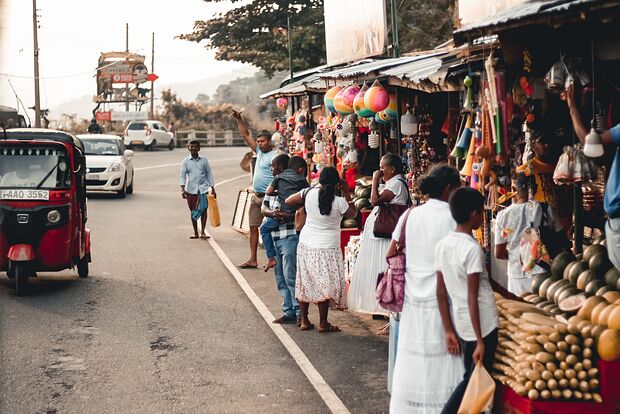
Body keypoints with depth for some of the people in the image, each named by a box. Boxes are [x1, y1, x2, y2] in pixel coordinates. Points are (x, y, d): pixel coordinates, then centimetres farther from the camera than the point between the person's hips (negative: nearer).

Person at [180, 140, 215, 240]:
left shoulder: (204, 160, 6)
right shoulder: (186, 161, 4)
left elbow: (209, 174, 11)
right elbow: (182, 175, 1)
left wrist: (213, 188, 8)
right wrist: (183, 189, -12)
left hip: (203, 188, 0)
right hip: (191, 189, 0)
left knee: (204, 209, -8)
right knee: (193, 211, 6)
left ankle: (203, 232, -1)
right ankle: (195, 233, 15)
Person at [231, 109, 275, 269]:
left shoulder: (275, 156, -10)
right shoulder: (259, 152, 14)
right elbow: (246, 135, 18)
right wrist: (239, 119, 13)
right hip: (256, 196, 9)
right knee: (253, 227, 8)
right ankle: (253, 260, 11)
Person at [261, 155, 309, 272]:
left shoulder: (278, 177, 9)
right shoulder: (301, 179, 15)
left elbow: (269, 192, 3)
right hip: (299, 213, 3)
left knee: (264, 228, 18)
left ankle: (271, 258, 10)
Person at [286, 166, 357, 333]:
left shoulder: (309, 193, -8)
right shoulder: (339, 202, -15)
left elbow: (288, 201, 3)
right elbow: (353, 214, 4)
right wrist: (346, 193, 4)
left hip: (306, 245, 4)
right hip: (327, 248, -4)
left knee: (305, 282, 14)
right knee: (325, 285, 4)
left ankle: (304, 320, 21)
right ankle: (323, 323, 9)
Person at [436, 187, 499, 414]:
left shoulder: (442, 245, 2)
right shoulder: (472, 249, -18)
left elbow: (441, 293, 5)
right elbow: (472, 298, -19)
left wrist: (449, 331, 11)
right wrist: (480, 340, -15)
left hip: (462, 326, 7)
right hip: (483, 325, -7)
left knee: (470, 379, 18)